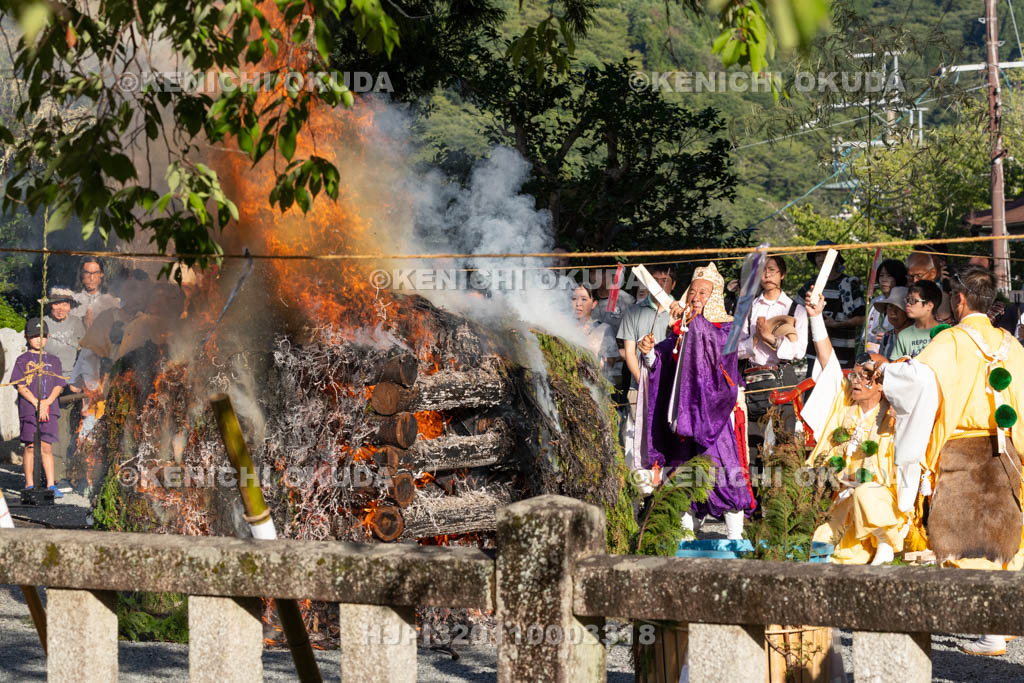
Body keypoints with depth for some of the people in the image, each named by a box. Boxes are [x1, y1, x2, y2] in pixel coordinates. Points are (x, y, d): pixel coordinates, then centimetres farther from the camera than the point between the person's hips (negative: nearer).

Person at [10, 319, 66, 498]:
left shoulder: (53, 360, 13)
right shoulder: (23, 360, 3)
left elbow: (58, 386, 6)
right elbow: (21, 387, -4)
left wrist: (46, 403, -10)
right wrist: (37, 404, -14)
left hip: (50, 408, 2)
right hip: (29, 409, -2)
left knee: (46, 446, 0)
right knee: (31, 446, -1)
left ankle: (51, 485, 0)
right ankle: (29, 485, 5)